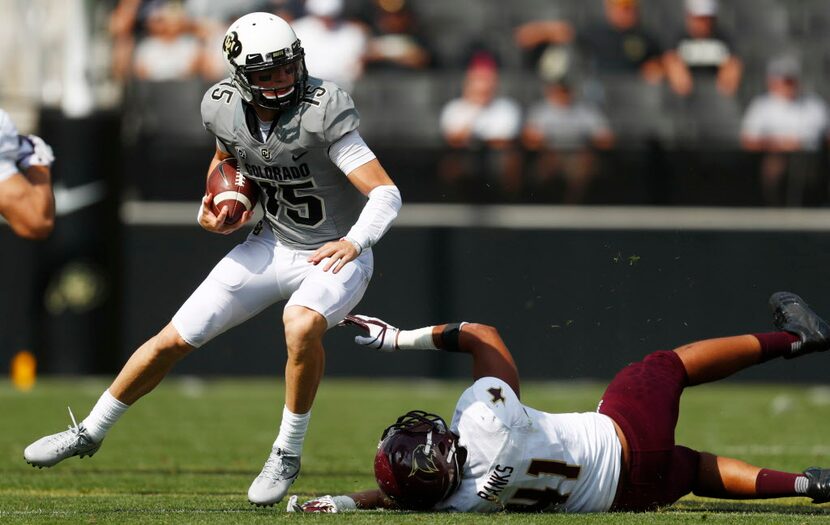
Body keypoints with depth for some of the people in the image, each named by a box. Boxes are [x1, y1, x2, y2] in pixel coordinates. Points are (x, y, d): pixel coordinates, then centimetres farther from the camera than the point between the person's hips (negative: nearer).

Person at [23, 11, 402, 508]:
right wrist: (212, 207, -3)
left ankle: (288, 454, -15)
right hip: (272, 244, 5)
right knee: (176, 338, 4)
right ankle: (90, 432, 26)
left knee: (302, 326, -36)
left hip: (334, 257, -5)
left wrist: (355, 242, -50)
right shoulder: (224, 107, -10)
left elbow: (387, 194, -32)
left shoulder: (321, 112, -27)